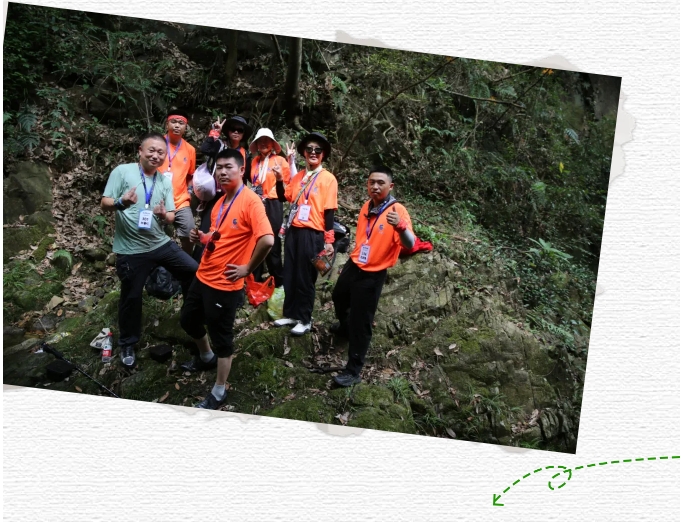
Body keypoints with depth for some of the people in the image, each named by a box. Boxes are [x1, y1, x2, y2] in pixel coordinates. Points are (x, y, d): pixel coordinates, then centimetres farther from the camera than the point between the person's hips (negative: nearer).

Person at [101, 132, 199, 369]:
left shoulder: (165, 181, 8)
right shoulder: (122, 171, -7)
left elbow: (171, 217, 6)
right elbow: (105, 204, -10)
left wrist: (164, 215, -18)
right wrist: (121, 203, -32)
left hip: (161, 243, 5)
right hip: (131, 250, -4)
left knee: (194, 272, 4)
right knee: (131, 297, 7)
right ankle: (128, 344, 29)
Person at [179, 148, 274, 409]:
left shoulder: (251, 201, -19)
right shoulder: (221, 202, 9)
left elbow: (267, 240, -31)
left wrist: (248, 268, -20)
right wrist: (201, 237, 1)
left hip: (225, 284, -9)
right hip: (203, 277, 9)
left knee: (221, 337, 5)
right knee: (188, 320, 24)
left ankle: (219, 393, 22)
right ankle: (206, 357, 51)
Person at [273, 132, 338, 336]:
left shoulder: (328, 178, -5)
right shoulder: (298, 176, 12)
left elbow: (329, 211, -8)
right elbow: (283, 197, 12)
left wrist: (329, 240, -10)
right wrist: (279, 180, -4)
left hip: (312, 234, -6)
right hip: (293, 231, 6)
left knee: (305, 278, 4)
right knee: (290, 275, 12)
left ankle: (304, 319, 18)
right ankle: (290, 314, 27)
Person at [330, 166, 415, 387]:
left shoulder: (397, 210, -21)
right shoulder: (367, 206, 2)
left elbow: (410, 244, -34)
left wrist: (400, 226, -53)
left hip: (372, 274, -8)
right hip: (353, 265, 8)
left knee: (361, 322, -4)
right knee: (338, 299, 30)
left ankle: (353, 370, 8)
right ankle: (344, 327, 61)